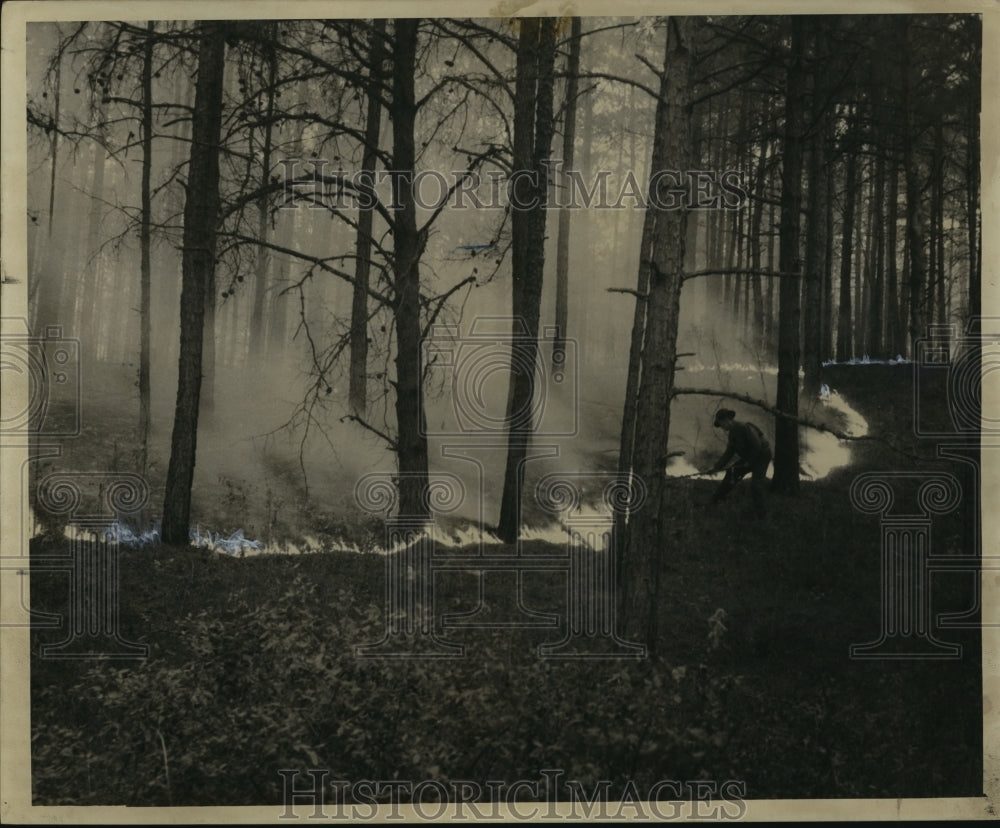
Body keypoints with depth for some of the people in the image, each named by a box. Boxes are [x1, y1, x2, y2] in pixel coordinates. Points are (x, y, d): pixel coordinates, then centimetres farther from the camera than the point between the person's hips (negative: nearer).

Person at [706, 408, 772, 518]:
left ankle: (759, 513, -3)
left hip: (762, 456, -9)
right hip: (749, 458, 9)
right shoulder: (733, 433, 4)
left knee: (756, 484, -15)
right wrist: (717, 467, 0)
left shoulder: (745, 428, -27)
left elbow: (757, 446, -29)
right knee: (731, 473, 8)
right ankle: (714, 500, 18)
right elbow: (729, 453, 7)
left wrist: (749, 461, -18)